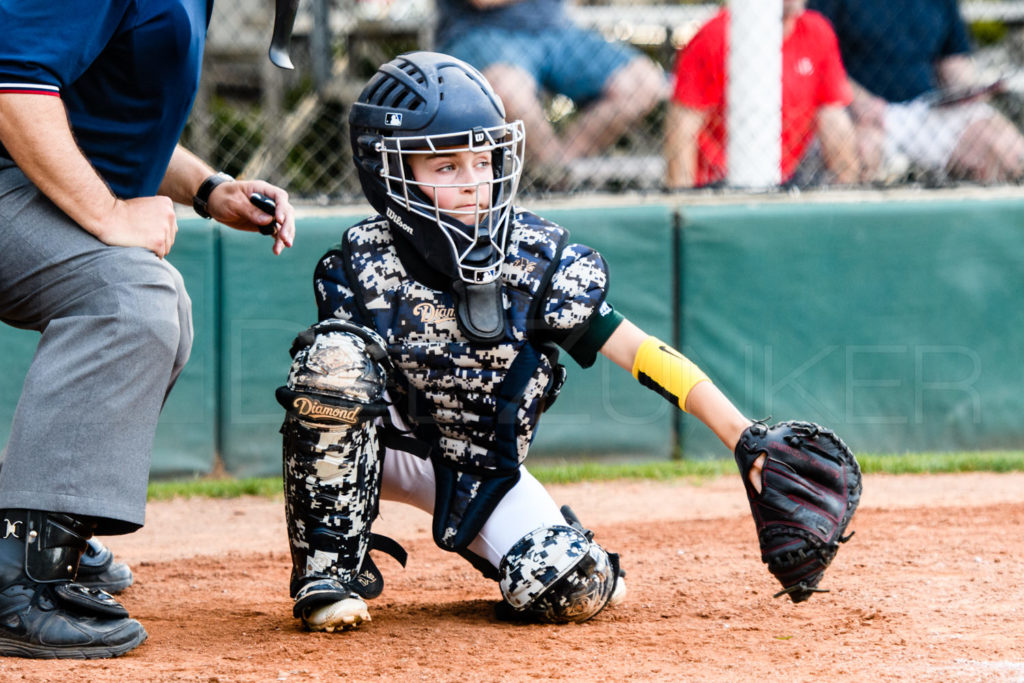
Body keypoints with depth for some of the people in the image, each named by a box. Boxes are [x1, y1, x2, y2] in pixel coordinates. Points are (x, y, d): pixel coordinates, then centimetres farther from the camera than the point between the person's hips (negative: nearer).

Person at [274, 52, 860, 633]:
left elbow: (638, 351, -15)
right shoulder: (364, 263, -16)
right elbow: (323, 379, -9)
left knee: (571, 589, -25)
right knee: (337, 353, -32)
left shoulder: (537, 258, -15)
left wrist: (743, 435, -22)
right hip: (385, 444, 0)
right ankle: (332, 569, -18)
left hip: (486, 468, 0)